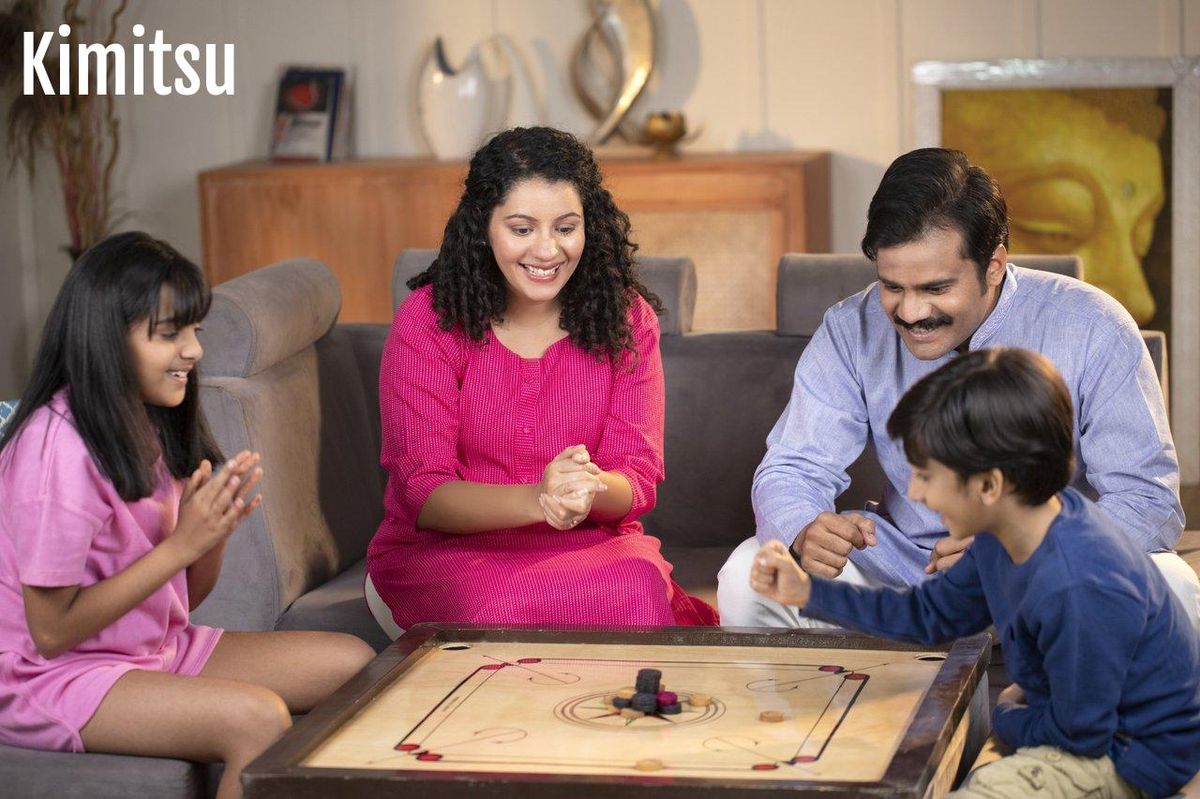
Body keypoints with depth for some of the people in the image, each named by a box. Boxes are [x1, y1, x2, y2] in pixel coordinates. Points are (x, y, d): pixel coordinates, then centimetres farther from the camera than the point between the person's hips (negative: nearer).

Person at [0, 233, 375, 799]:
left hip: (156, 648, 9)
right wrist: (182, 543, -21)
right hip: (51, 679, -9)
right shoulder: (58, 447, -21)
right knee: (258, 718, -30)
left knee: (353, 663, -1)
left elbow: (185, 597, 10)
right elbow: (52, 630, -20)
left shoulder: (147, 427, 6)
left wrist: (217, 529, -12)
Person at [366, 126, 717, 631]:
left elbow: (637, 480, -3)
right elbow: (422, 492, -12)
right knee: (501, 606, -37)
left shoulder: (627, 318, 2)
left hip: (588, 543, 2)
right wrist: (536, 500, -32)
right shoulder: (429, 320, -7)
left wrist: (591, 488, -29)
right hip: (443, 549, -2)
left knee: (637, 584, -33)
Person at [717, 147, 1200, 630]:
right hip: (902, 568, 2)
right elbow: (793, 469, -5)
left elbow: (1150, 502, -16)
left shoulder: (1093, 332, -14)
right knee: (748, 578, -21)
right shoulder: (851, 332, -7)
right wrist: (805, 534, -32)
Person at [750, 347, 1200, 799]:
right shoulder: (1002, 534, -7)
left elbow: (1080, 734, -25)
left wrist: (1006, 719, -5)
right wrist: (807, 592, 5)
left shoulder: (1079, 590, -35)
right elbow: (932, 613, 10)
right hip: (1084, 715, 9)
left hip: (1125, 758, -9)